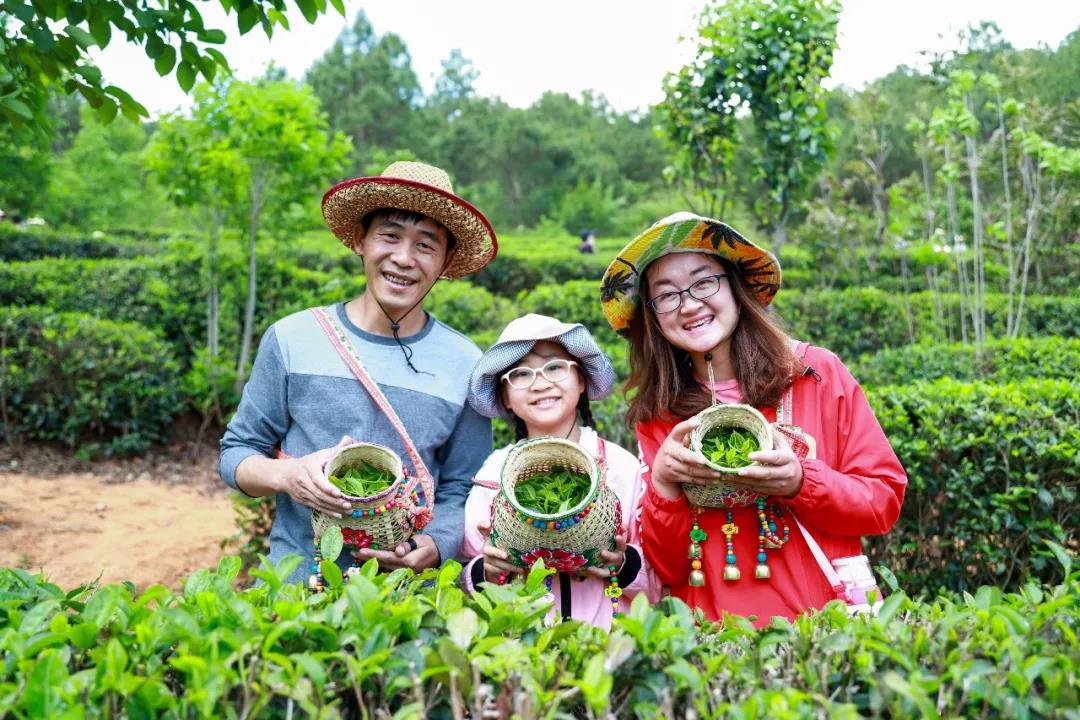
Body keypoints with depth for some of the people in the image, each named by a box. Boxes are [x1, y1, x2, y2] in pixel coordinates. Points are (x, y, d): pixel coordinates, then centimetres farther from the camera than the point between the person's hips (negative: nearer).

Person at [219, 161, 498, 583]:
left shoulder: (466, 366, 0)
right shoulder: (293, 338, 1)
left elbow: (462, 493, 5)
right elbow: (236, 453, 7)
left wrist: (431, 548, -14)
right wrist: (286, 475, -13)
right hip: (293, 581, 0)